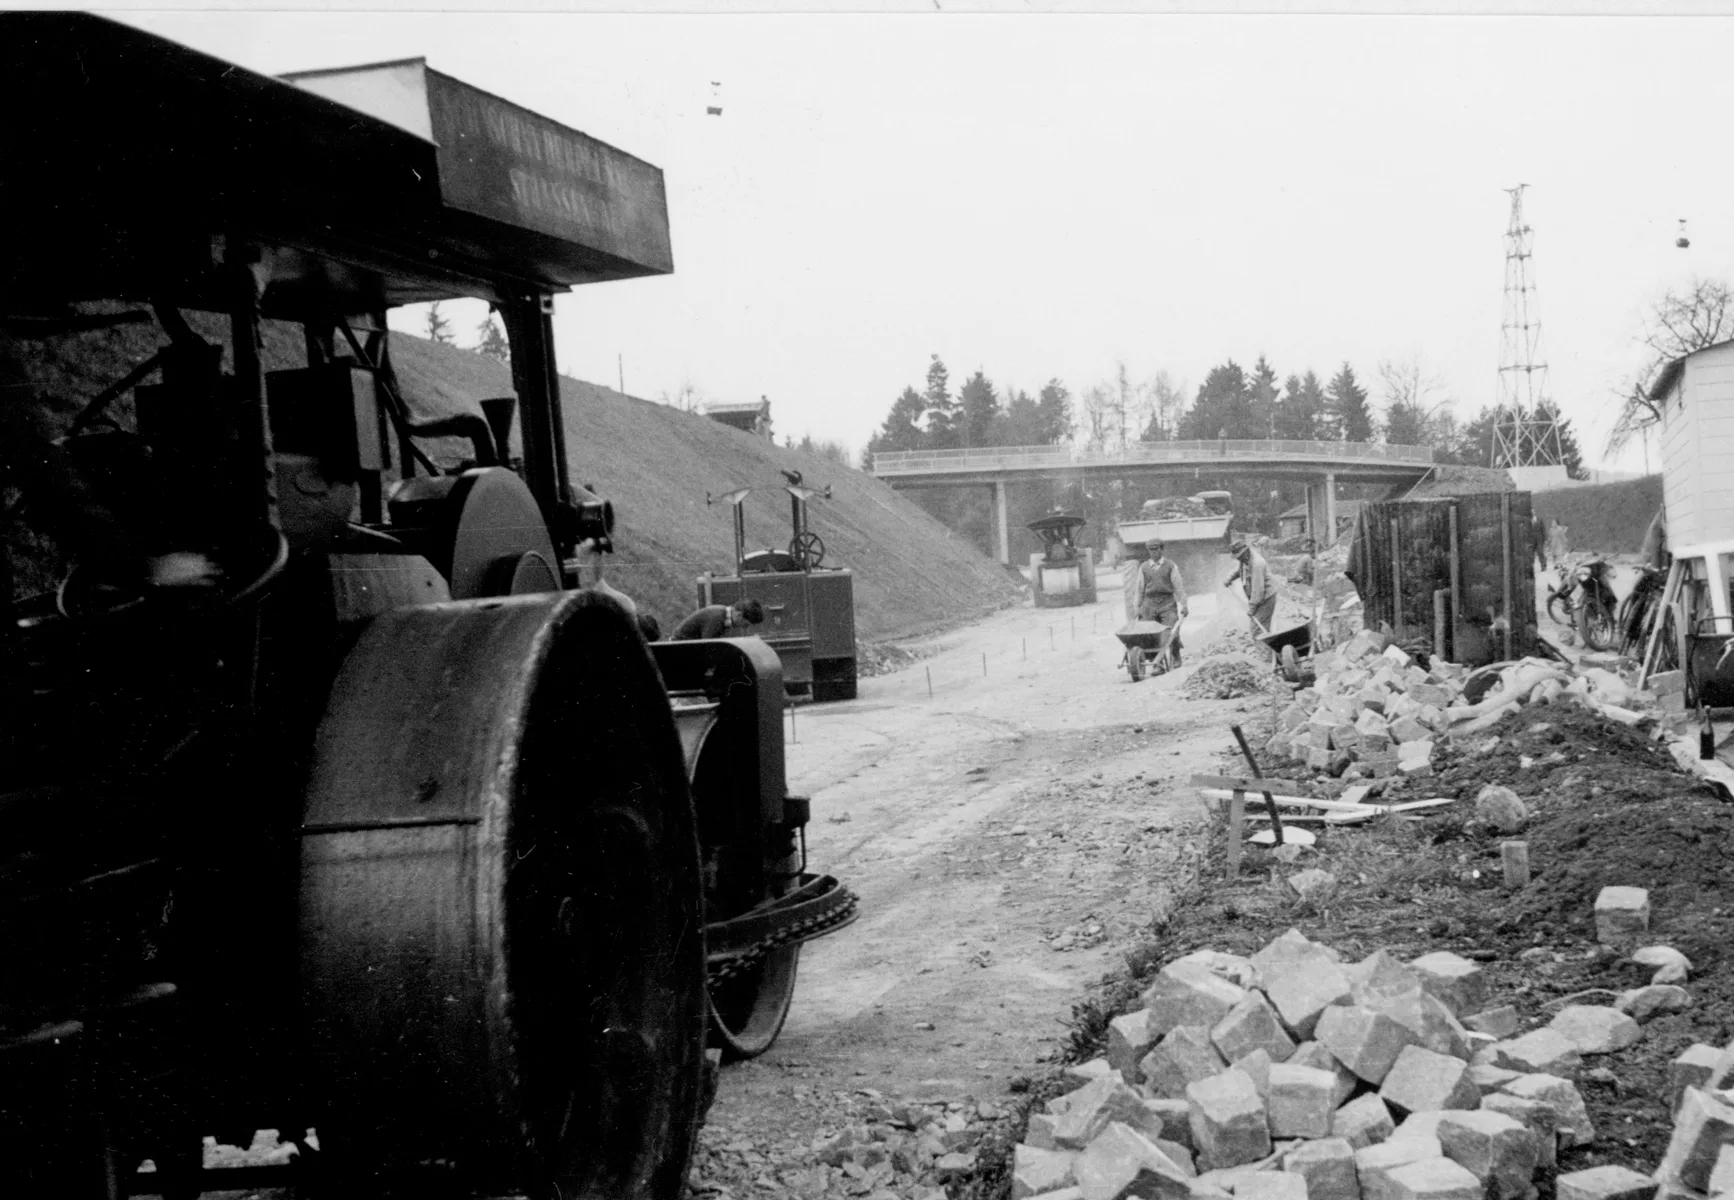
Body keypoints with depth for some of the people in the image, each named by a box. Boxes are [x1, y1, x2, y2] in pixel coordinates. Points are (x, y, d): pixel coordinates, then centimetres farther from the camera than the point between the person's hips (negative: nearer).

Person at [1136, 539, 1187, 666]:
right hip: (1150, 603, 2)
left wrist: (1183, 605, -2)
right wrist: (1139, 608, 12)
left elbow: (1179, 587, 4)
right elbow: (1140, 589, 15)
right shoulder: (1143, 567, 12)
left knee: (1173, 632, -10)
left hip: (1167, 603, -2)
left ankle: (1175, 658, 7)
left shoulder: (1170, 566, 6)